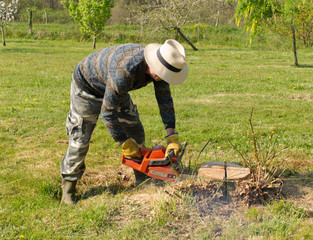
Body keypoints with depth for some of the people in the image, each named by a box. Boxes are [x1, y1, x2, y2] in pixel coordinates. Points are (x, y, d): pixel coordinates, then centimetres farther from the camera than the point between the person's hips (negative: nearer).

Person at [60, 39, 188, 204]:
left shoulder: (160, 65, -23)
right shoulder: (125, 70, -45)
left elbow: (165, 99, -11)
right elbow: (107, 111, -36)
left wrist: (172, 137, -17)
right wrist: (124, 143, -27)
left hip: (115, 87, 7)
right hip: (87, 85, -7)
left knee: (136, 134, 5)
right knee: (80, 139, -5)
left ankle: (143, 182, 18)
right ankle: (68, 187, 13)